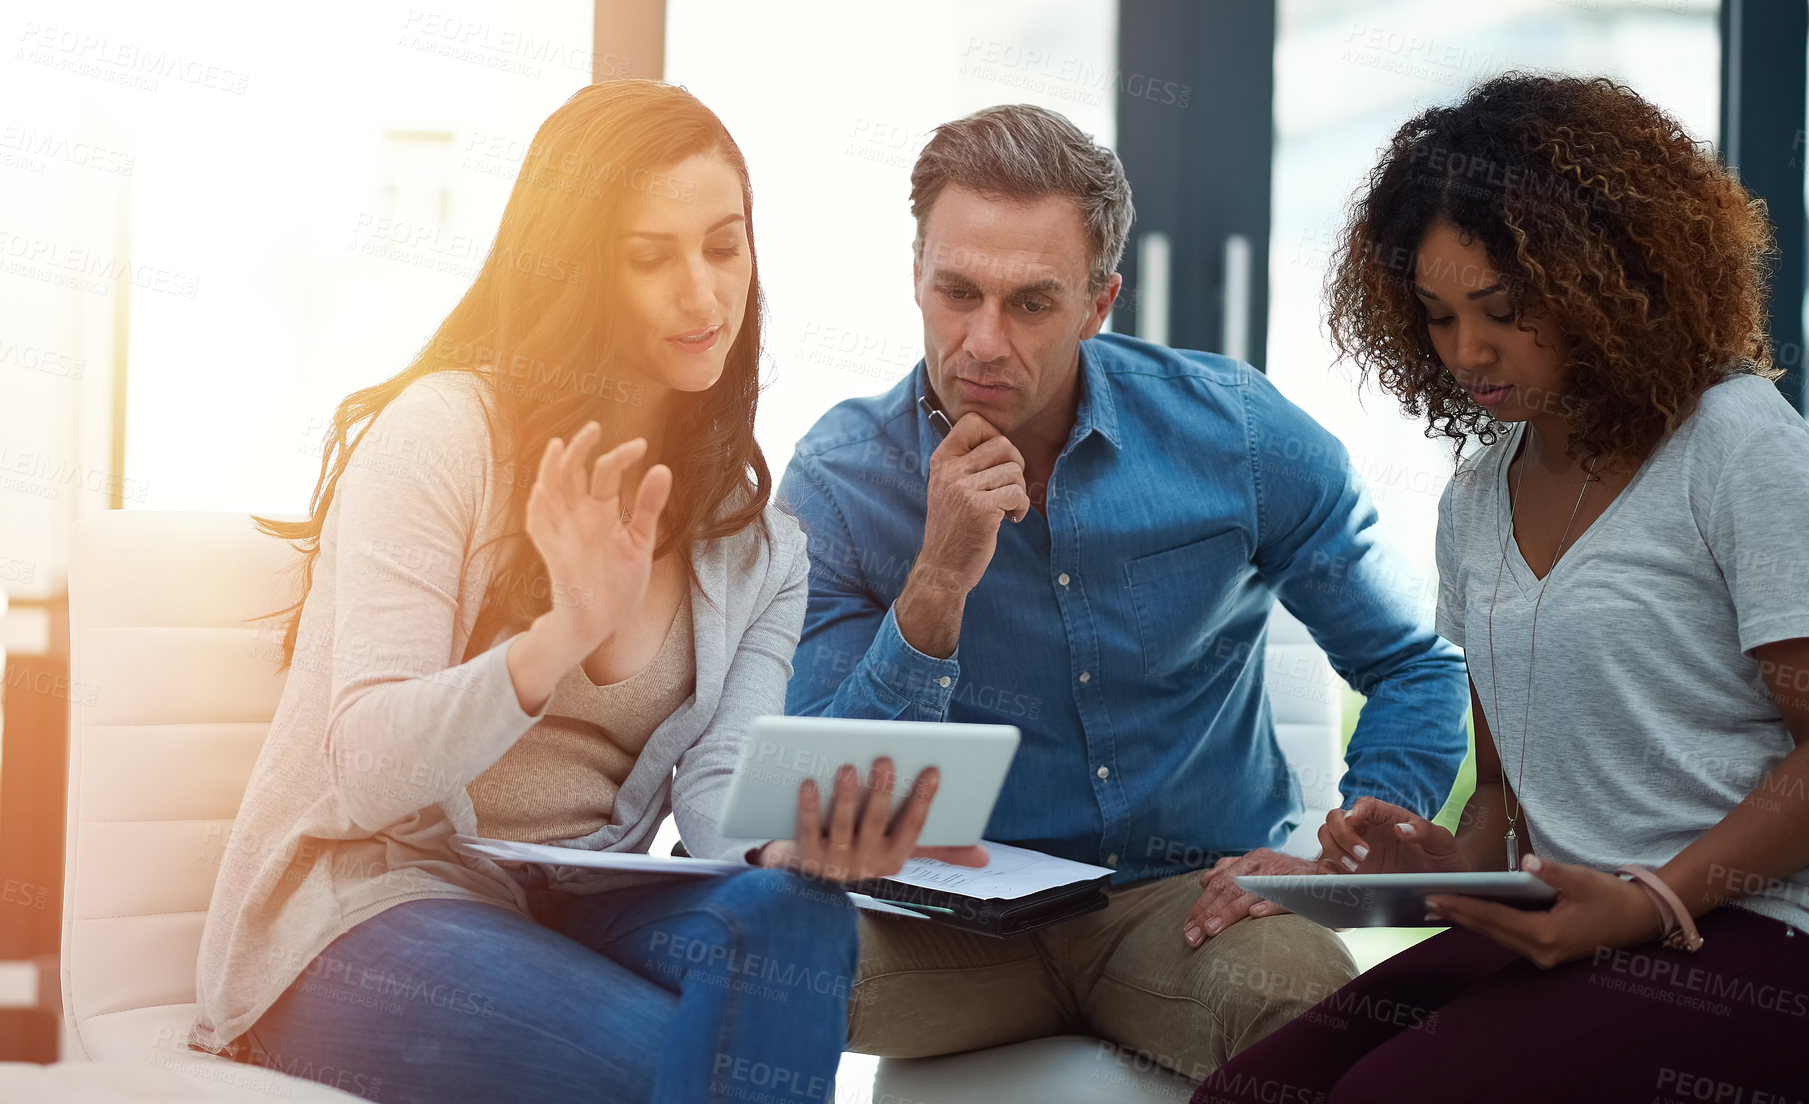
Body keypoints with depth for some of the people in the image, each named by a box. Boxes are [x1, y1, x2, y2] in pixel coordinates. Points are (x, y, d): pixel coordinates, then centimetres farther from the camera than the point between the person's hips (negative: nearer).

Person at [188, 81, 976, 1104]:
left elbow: (717, 791, -5)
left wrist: (805, 841, -30)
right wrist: (564, 635, -34)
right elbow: (367, 772, -16)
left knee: (792, 913, -28)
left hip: (575, 909, 5)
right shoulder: (444, 427, -8)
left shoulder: (759, 540, 10)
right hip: (360, 906, -5)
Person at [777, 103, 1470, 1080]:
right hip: (960, 916, 0)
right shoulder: (838, 478, -8)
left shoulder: (1236, 437, -7)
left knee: (1302, 993, -33)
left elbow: (1416, 671, 6)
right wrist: (938, 585, -26)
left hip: (1192, 898, 1)